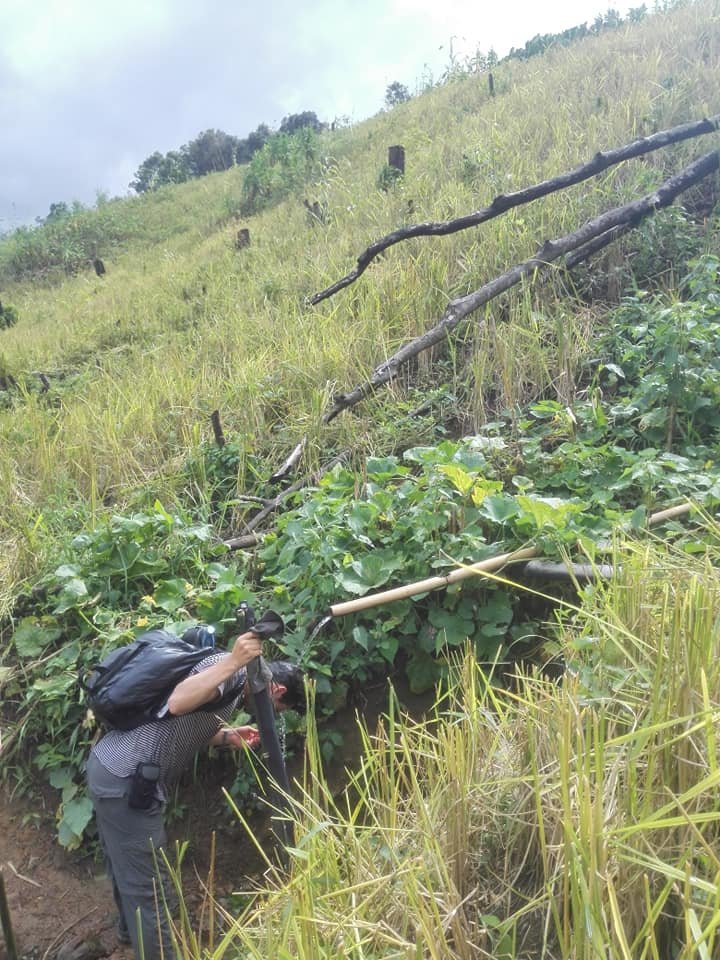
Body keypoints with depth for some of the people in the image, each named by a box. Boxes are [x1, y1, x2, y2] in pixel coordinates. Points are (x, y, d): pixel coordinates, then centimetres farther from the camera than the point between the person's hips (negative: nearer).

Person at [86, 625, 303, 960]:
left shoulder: (231, 684, 15)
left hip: (109, 767, 10)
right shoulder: (230, 669, -14)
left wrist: (228, 736, 17)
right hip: (127, 780, -10)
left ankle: (131, 931, 52)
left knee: (126, 871, 31)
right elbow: (177, 703, -31)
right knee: (147, 888, 2)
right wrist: (233, 662, -35)